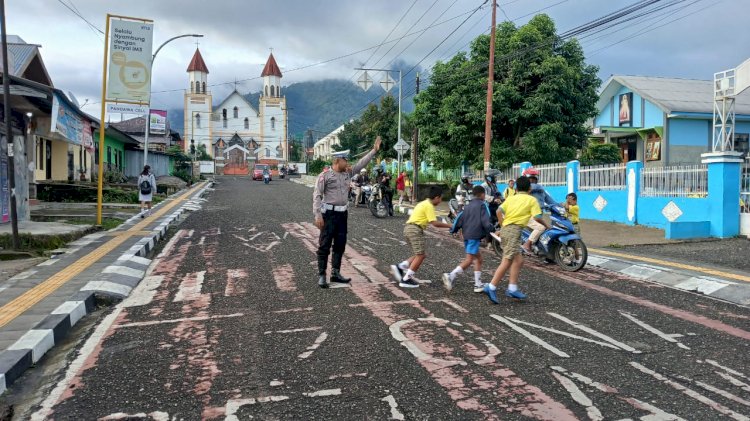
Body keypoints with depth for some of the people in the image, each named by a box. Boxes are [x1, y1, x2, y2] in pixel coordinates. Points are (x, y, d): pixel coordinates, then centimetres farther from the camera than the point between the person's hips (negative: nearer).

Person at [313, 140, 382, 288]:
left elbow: (361, 164, 17)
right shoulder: (325, 176, -8)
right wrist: (317, 215, -19)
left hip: (343, 213, 7)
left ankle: (336, 273, 21)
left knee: (340, 244, 11)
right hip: (329, 213, -7)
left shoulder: (347, 174, 11)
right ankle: (321, 275, 2)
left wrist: (375, 150, 15)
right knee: (325, 245, -3)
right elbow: (317, 196, -11)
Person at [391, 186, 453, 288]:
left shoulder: (424, 203, 20)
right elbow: (435, 223, -16)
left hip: (409, 228, 10)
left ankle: (400, 267, 2)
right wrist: (449, 225, -9)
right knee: (420, 255, -6)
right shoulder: (429, 206, -10)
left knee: (421, 255, 11)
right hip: (415, 230, -10)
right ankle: (406, 279, -6)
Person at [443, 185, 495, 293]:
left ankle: (478, 284, 15)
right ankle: (451, 276, -26)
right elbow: (485, 221, -9)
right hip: (475, 235, -8)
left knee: (478, 258, 16)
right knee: (469, 260, -12)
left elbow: (460, 218, 11)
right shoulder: (482, 205, -1)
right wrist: (492, 228, 7)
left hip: (466, 235, 8)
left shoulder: (467, 206, 18)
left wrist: (453, 230, 15)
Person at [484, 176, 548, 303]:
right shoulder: (532, 200, 5)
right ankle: (491, 287, -17)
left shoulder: (511, 198, 18)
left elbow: (499, 211, 3)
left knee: (519, 260, 15)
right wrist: (545, 224, 15)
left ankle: (512, 288, 13)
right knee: (507, 261, -10)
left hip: (505, 229, 7)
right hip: (514, 230, -7)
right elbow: (537, 217, -4)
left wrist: (502, 225, 11)